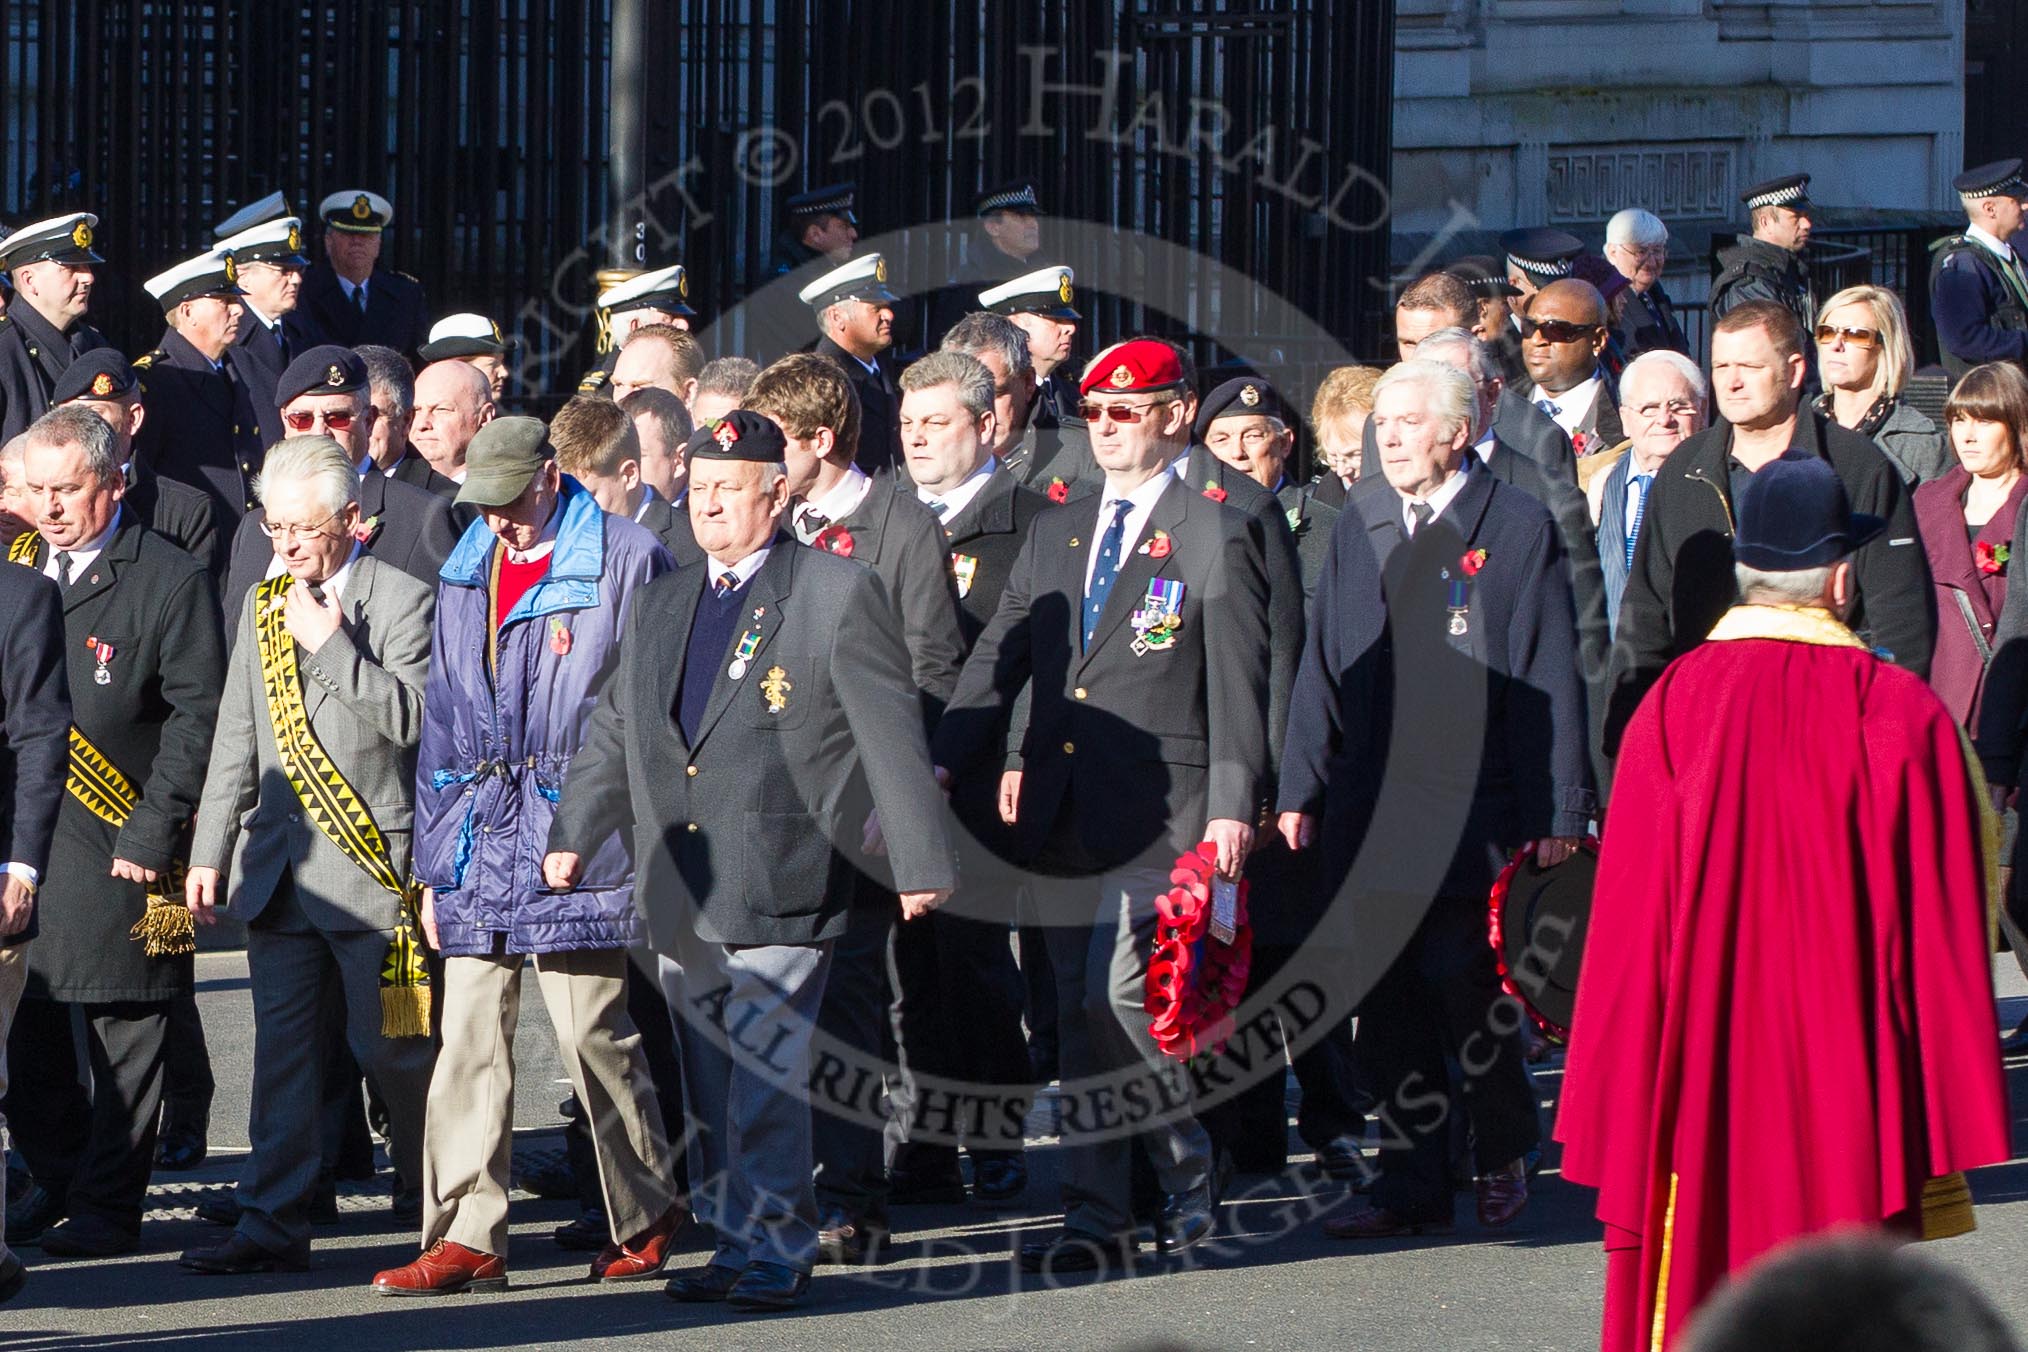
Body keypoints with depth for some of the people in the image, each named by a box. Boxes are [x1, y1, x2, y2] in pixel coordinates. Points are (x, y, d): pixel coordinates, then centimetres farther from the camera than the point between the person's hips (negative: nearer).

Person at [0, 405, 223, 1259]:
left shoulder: (170, 580, -4)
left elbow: (198, 716, -7)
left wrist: (150, 833, -13)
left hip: (117, 847, -5)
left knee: (124, 1025, 1)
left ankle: (108, 1206, 8)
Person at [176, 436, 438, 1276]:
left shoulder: (403, 600, -5)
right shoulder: (263, 606, 14)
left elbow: (405, 718, -15)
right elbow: (237, 736, 16)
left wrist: (330, 645, -17)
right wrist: (209, 851, 11)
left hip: (369, 858, -5)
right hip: (278, 856, 5)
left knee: (388, 1040, 0)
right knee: (282, 1043, 4)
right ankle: (273, 1226, 5)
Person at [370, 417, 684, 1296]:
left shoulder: (625, 562, -3)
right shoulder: (466, 574, 15)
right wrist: (433, 857, 13)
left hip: (578, 839, -5)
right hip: (481, 840, 6)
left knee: (591, 1034, -1)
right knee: (468, 1040, 1)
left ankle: (648, 1215, 17)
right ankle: (466, 1239, 1)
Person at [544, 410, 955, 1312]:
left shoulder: (838, 596, -2)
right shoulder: (663, 605, 17)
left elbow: (891, 737, -4)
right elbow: (615, 732, 23)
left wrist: (919, 865, -8)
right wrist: (573, 836, 15)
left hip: (779, 889, -6)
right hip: (681, 891, 6)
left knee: (764, 1081, -10)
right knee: (709, 1087, 10)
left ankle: (780, 1249, -1)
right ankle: (733, 1241, 18)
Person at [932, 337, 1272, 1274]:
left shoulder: (1215, 536, -1)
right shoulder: (1055, 533, 16)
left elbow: (1238, 681, -6)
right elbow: (997, 661, 14)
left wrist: (1234, 805, -12)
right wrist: (940, 763, 3)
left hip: (1157, 810, -6)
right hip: (1061, 810, 6)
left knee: (1115, 998, -16)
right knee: (1080, 1015, 7)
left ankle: (1187, 1176, 4)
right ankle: (1096, 1218, 11)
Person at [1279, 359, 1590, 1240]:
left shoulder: (1518, 526, -1)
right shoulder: (1359, 524, 13)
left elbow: (1549, 678, -3)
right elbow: (1324, 664, 15)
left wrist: (1557, 811, -7)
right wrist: (1301, 790, 8)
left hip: (1474, 806, -5)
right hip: (1372, 805, 5)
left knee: (1464, 985, -7)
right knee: (1387, 999, 5)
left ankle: (1504, 1157, 15)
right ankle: (1413, 1184, 13)